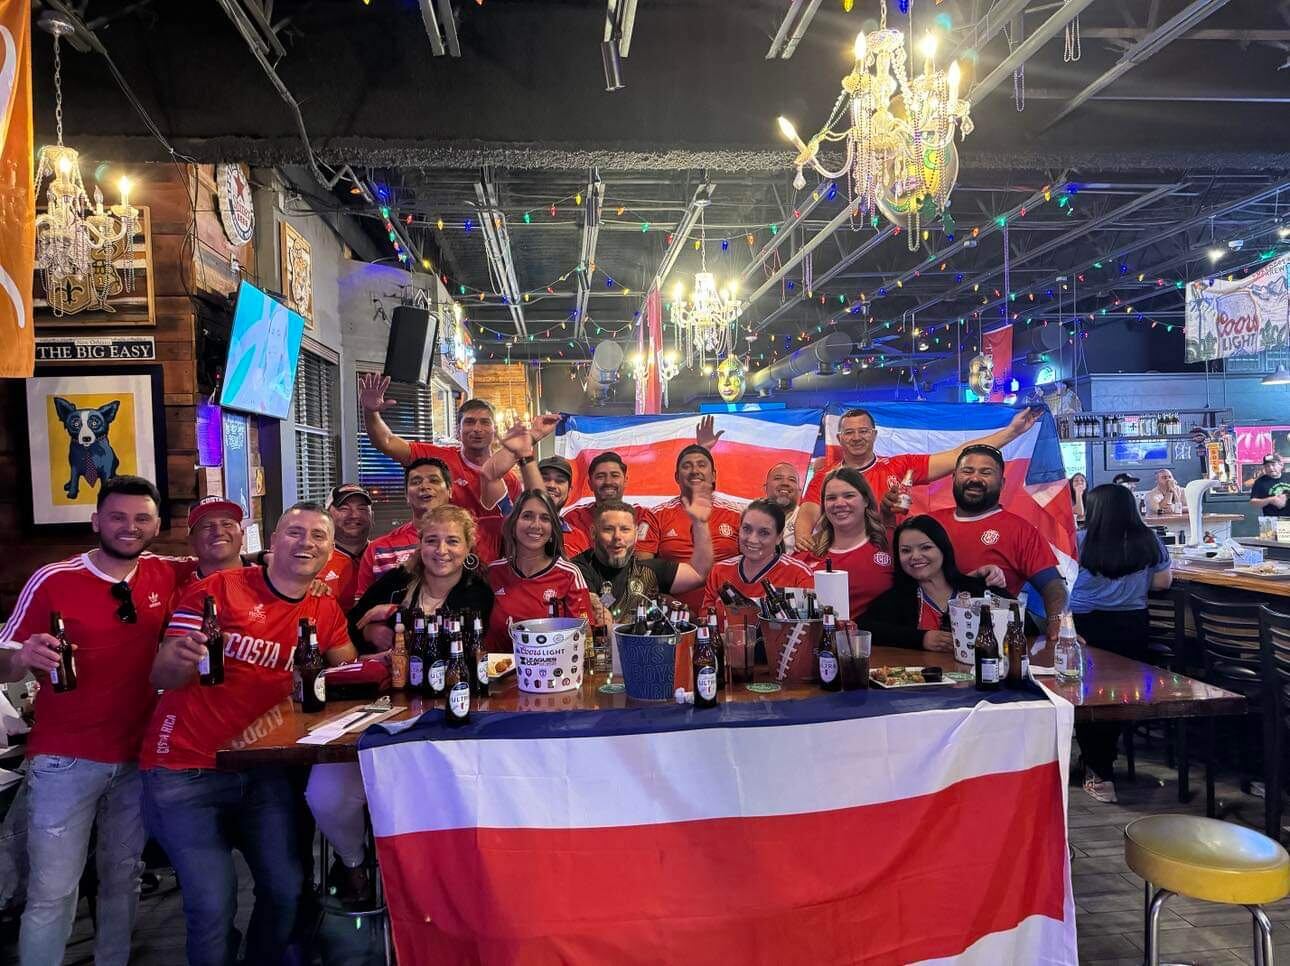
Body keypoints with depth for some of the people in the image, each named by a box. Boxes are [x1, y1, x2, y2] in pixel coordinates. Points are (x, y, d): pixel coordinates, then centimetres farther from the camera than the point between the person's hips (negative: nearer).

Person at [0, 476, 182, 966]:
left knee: (123, 879, 16)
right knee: (52, 892, 0)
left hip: (138, 756, 4)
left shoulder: (166, 576, 0)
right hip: (65, 760, -3)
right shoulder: (52, 580, -10)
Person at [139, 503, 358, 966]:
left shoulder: (326, 613, 6)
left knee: (286, 889, 3)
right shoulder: (217, 589, -9)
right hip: (185, 772, -4)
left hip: (261, 770, 4)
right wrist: (184, 657, -33)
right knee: (213, 905, -6)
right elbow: (162, 677, -10)